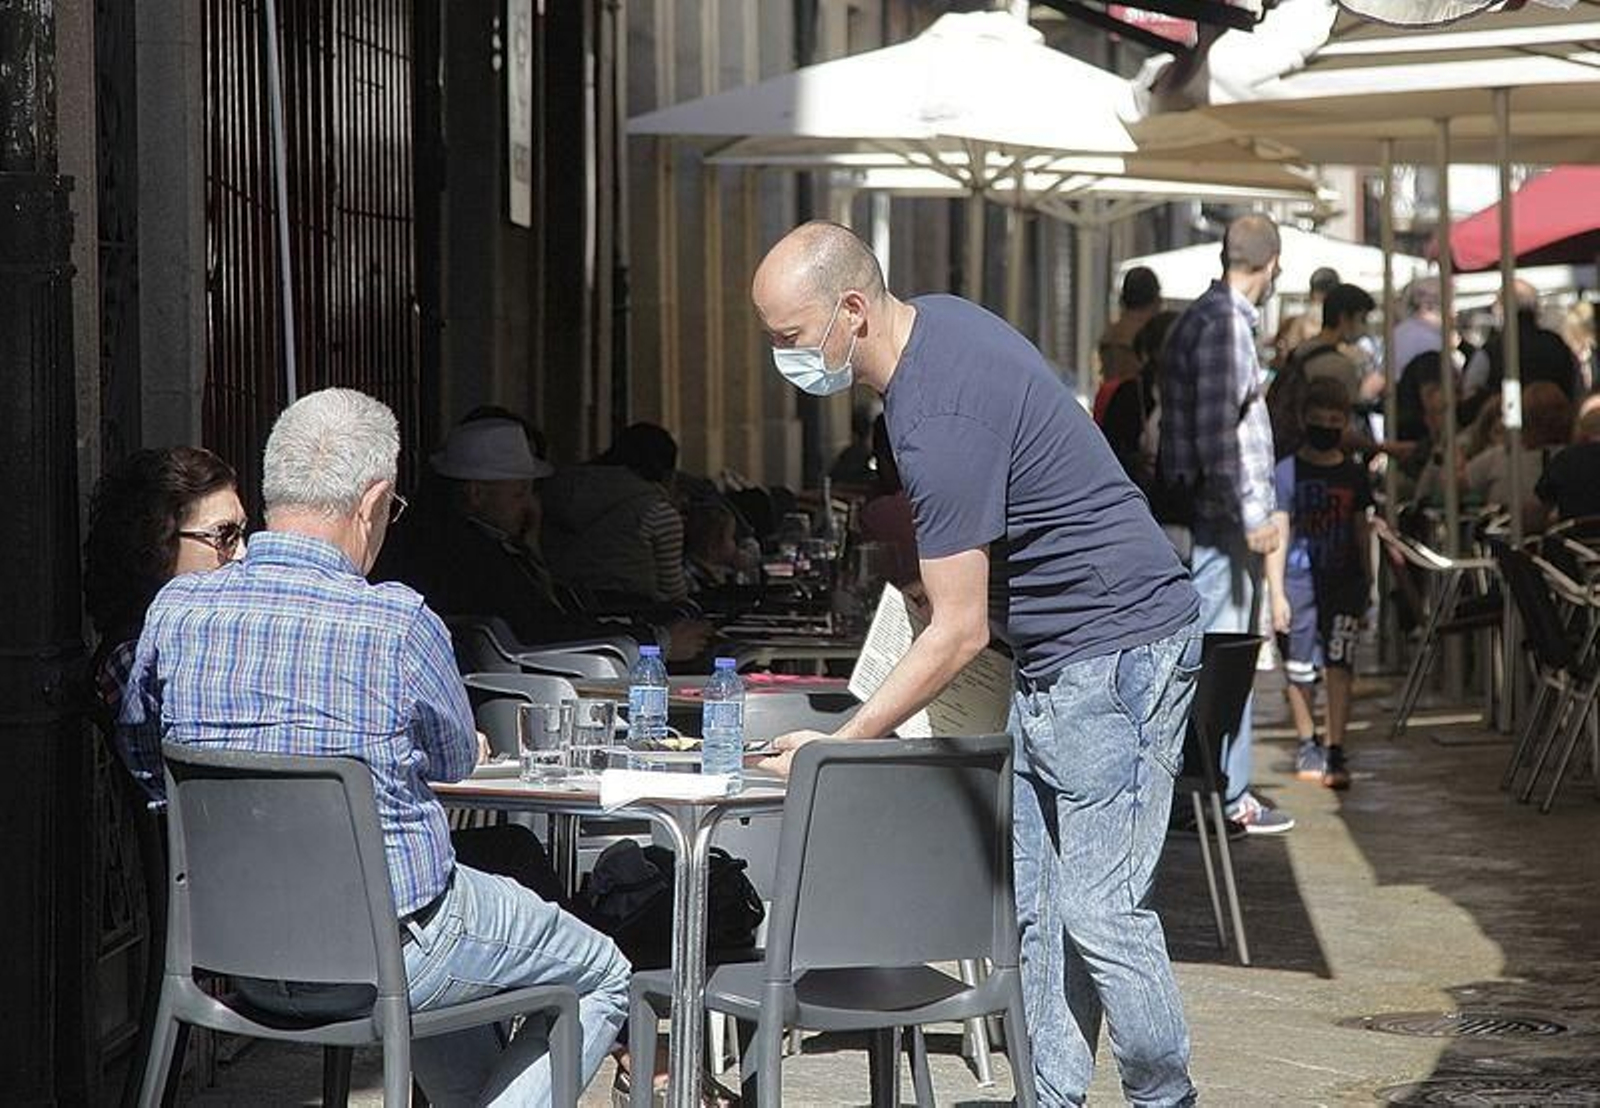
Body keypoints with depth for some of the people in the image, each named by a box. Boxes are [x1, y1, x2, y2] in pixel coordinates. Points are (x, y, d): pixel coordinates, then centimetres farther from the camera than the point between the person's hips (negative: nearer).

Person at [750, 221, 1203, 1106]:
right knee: (1032, 908, 8)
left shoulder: (939, 420, -25)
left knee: (1100, 911, -10)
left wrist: (840, 746, -20)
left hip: (1116, 650, -10)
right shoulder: (934, 320, 4)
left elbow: (957, 634, -23)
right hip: (1053, 660, 11)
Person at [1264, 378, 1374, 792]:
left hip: (1344, 583, 2)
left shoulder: (1353, 476, 9)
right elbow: (1277, 535, -3)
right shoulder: (1287, 472, -2)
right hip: (1299, 583, -2)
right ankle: (1307, 746, 25)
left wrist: (1365, 587, 15)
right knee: (1300, 672, 6)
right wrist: (1277, 593, -8)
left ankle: (1335, 754, -8)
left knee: (1339, 665, -9)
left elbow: (1361, 535, 16)